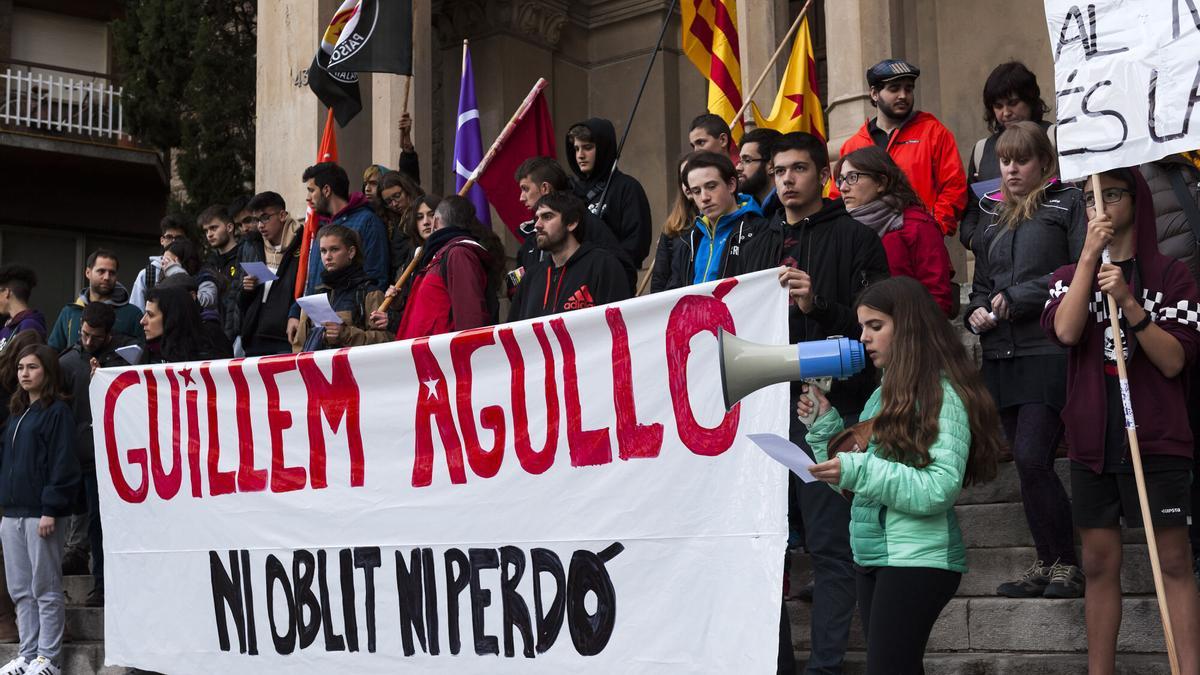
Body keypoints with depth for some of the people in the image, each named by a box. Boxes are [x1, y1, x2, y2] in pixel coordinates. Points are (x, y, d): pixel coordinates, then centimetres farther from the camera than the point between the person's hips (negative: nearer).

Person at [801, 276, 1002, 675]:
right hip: (872, 554, 8)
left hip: (917, 558, -8)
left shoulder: (943, 394, -10)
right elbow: (855, 483, 17)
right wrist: (825, 426, 5)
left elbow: (940, 489, -19)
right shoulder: (886, 393, 15)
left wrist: (858, 470, -24)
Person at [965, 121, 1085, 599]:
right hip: (1002, 356, 7)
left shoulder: (1068, 204, 2)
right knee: (1027, 464, 7)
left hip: (1049, 350, -6)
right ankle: (1046, 564, 14)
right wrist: (976, 312, 3)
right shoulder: (994, 218, 22)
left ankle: (1067, 564, -2)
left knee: (1032, 458, -15)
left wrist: (1016, 298, -11)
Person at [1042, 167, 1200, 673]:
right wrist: (1089, 254, -11)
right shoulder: (1071, 276, 12)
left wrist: (1128, 302, -19)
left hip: (1156, 440, -3)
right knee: (1099, 564, 7)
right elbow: (1066, 332, -10)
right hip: (1092, 440, 3)